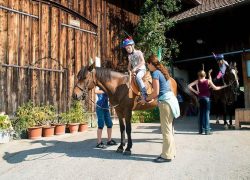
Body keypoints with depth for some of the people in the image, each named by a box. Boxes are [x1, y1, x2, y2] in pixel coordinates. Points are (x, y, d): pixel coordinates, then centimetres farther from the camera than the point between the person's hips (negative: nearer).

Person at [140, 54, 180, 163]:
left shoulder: (155, 73, -11)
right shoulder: (161, 72, 16)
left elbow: (156, 92, -16)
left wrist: (146, 99, -1)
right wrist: (151, 98, 17)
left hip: (165, 102, -10)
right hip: (170, 98, 10)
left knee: (166, 130, -2)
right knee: (168, 128, 17)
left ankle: (167, 156, 6)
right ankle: (171, 152, 27)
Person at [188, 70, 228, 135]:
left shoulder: (197, 81, 2)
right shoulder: (208, 81, -4)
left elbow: (189, 86, -4)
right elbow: (215, 88, -6)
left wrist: (195, 91, 1)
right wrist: (223, 86, 6)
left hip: (200, 98, 3)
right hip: (206, 98, -3)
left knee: (201, 113, 12)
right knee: (207, 113, -1)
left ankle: (201, 130, 16)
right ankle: (207, 130, -2)